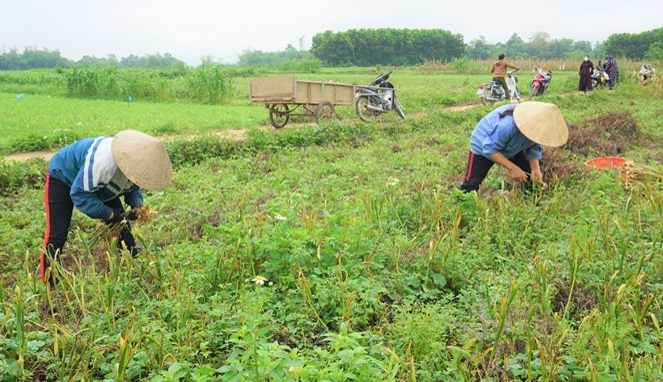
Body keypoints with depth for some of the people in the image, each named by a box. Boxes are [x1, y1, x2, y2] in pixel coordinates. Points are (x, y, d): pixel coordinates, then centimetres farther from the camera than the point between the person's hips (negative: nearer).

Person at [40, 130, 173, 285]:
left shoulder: (136, 162, -21)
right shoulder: (102, 162, -45)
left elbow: (134, 187, -2)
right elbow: (79, 194, -36)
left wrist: (136, 203, -23)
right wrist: (108, 214, -32)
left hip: (99, 183, 7)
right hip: (63, 177, -7)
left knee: (122, 226, 1)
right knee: (57, 234, -12)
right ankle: (48, 282, 1)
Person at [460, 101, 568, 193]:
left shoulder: (538, 127, -22)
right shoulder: (507, 125, -43)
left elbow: (533, 148, -9)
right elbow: (490, 149, -34)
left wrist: (536, 169, -27)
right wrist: (512, 167, -37)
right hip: (483, 145, -6)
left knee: (531, 177, 0)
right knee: (471, 185, -14)